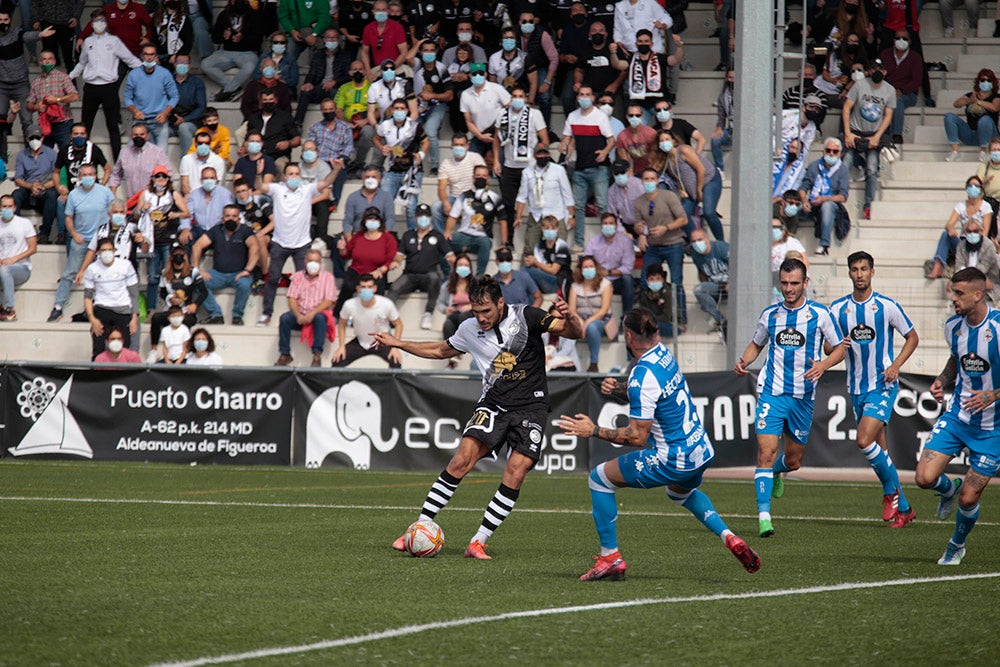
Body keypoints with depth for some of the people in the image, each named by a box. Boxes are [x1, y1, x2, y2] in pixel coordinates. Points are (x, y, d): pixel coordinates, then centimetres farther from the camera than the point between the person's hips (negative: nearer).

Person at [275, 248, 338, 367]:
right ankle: (285, 354, -20)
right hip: (300, 314, 2)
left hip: (318, 313, -2)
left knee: (320, 317, -36)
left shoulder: (327, 277, 3)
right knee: (284, 318, -27)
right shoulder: (297, 276, 11)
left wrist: (312, 313, -20)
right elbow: (292, 299, 2)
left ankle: (317, 356, -34)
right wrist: (298, 315, -17)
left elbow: (329, 301, -6)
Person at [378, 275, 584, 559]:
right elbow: (442, 350, 26)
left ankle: (478, 542, -8)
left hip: (531, 406, -2)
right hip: (493, 404, 2)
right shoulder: (469, 330, 5)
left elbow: (576, 333, -9)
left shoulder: (525, 317, -6)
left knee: (515, 474, -16)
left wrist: (569, 319, -33)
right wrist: (397, 343, 22)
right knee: (462, 459, -18)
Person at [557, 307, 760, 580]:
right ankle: (728, 536, 21)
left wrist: (594, 431, -15)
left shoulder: (642, 376, -23)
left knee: (599, 478, 5)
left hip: (674, 460, -9)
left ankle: (610, 557, 7)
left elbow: (637, 436, -22)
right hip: (702, 451, 9)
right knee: (681, 492, 41)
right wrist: (618, 386, 4)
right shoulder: (663, 353, 2)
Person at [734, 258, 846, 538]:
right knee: (766, 452, -16)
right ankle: (764, 516, -17)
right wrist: (744, 360, -1)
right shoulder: (770, 314, 5)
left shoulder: (819, 314, -2)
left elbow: (840, 348, 5)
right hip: (771, 392, 0)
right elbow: (756, 344, 20)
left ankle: (775, 471, 49)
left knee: (793, 461, 12)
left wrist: (823, 365, -15)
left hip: (803, 397, 0)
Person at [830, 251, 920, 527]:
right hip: (856, 387, 5)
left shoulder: (887, 306, -6)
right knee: (879, 448, 8)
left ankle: (891, 491, 0)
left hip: (883, 385, -5)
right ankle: (903, 508, 19)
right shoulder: (838, 308, 4)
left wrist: (896, 364, -11)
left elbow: (912, 337, 4)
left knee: (865, 440, -21)